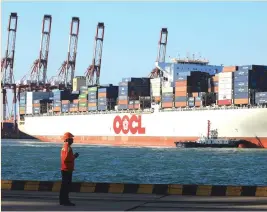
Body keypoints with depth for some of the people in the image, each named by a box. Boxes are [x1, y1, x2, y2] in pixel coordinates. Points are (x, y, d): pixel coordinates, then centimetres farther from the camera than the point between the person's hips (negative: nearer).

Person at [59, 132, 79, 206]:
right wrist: (74, 157, -13)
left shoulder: (64, 147, 14)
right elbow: (66, 159, -25)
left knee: (64, 186, 14)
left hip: (64, 169, 10)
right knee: (67, 185, -6)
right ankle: (65, 201, -4)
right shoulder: (68, 148, -18)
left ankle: (63, 200, 19)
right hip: (67, 170, -10)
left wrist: (73, 156, 11)